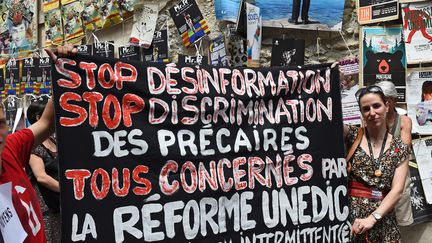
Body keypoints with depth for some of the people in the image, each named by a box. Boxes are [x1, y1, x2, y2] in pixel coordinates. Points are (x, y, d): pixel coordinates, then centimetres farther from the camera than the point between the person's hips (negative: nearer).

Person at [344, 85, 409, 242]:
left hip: (383, 220, 1)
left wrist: (372, 218, -18)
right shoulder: (352, 136, 0)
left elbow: (397, 190, -6)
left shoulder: (400, 148, 2)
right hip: (350, 216, -1)